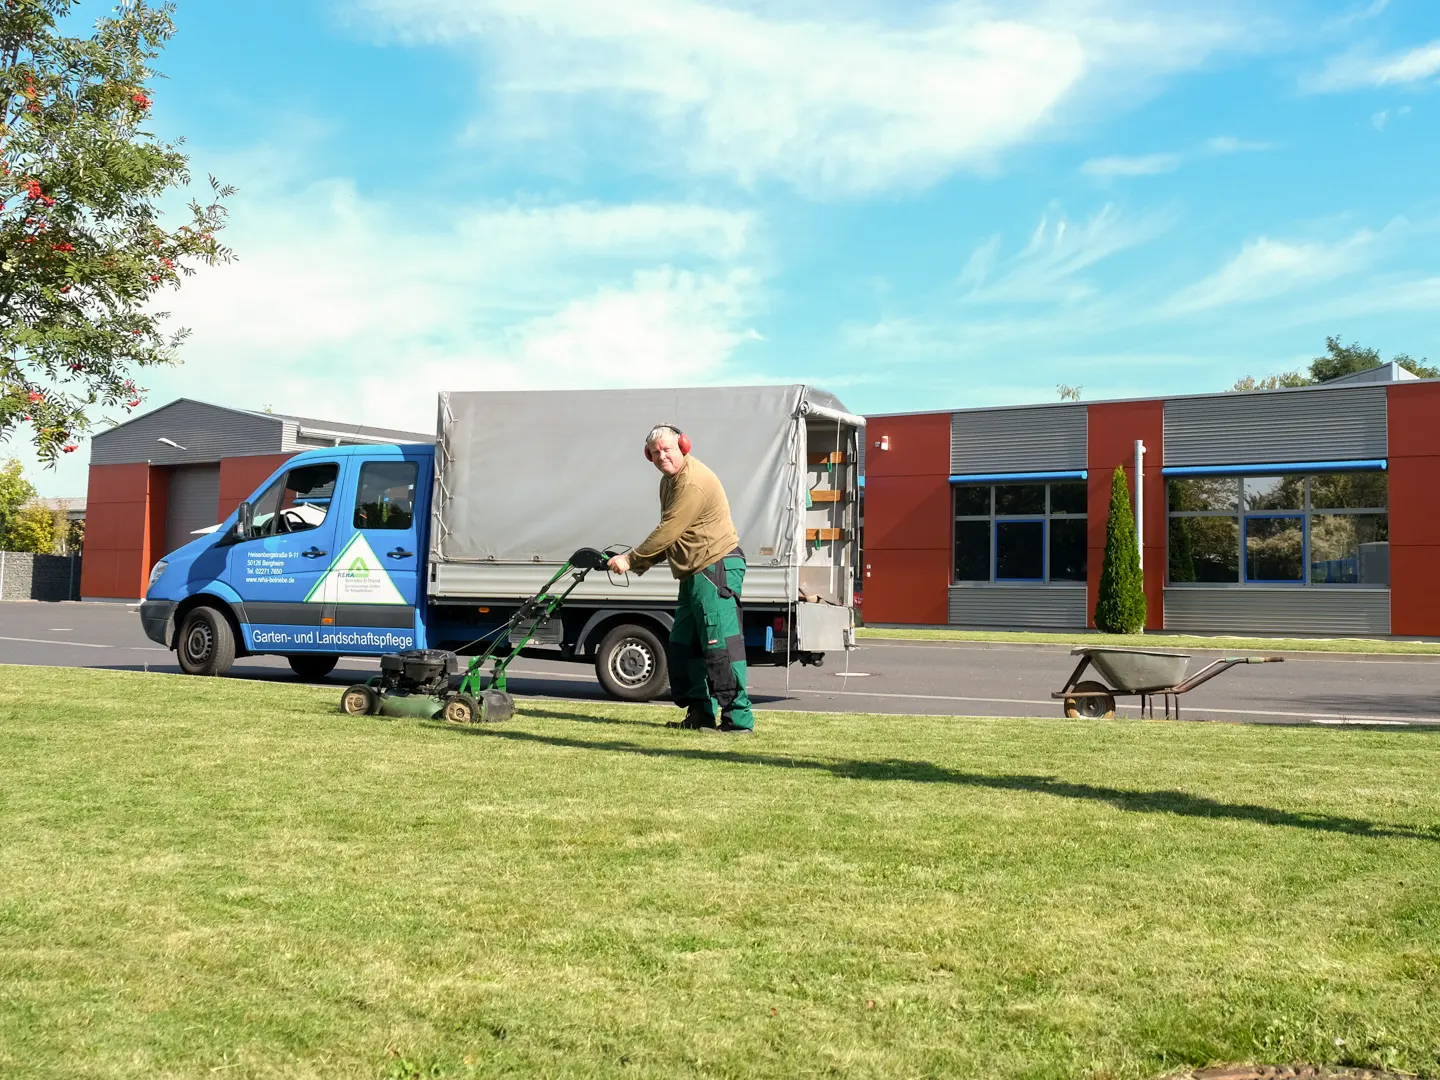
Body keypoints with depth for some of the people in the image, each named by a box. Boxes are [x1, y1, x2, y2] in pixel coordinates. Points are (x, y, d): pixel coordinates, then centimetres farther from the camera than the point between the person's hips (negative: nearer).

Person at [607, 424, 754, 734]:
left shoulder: (693, 483, -19)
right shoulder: (670, 480, 16)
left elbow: (667, 533, -19)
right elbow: (668, 534, 20)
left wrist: (630, 560, -11)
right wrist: (641, 562, 7)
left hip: (717, 568, -11)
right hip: (694, 573, 11)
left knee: (720, 645, -14)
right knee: (683, 646, 13)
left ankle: (738, 718, -12)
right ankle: (701, 714, 18)